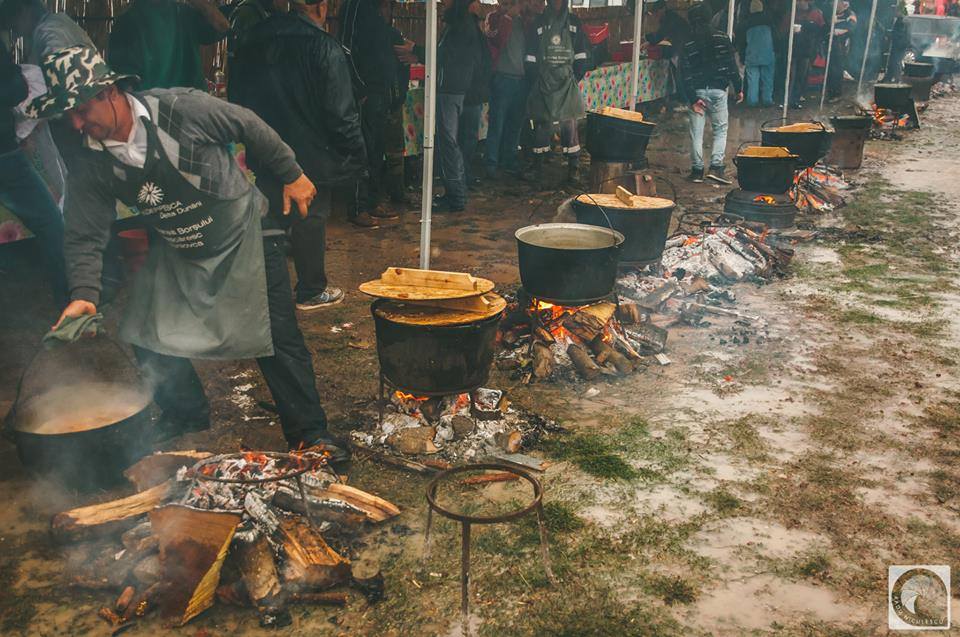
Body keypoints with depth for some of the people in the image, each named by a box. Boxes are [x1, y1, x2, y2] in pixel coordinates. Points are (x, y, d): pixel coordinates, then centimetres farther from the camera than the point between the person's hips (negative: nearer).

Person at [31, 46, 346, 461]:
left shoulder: (183, 110, -24)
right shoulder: (92, 164, -11)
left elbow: (250, 128, -11)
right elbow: (84, 237, -8)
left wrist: (291, 175, -3)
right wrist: (83, 294, -22)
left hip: (243, 240, -5)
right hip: (176, 256, 5)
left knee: (279, 342, -3)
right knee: (148, 337, 7)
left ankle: (308, 435, 11)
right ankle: (187, 415, 32)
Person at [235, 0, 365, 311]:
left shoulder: (255, 40, 5)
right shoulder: (324, 47, -16)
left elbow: (242, 96, 15)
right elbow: (341, 112, -17)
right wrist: (356, 155, -8)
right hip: (311, 154, -5)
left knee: (273, 217, 17)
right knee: (311, 220, 7)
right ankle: (312, 291, 19)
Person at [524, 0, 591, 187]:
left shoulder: (574, 23, 8)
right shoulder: (538, 24, 5)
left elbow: (581, 56, 8)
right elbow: (530, 58, 3)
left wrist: (575, 77, 0)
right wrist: (534, 81, -2)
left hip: (567, 82, 0)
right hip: (543, 83, 0)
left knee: (569, 124, -3)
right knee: (541, 124, 1)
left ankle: (574, 169, 2)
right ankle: (537, 168, 9)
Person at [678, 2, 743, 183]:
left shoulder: (687, 46, 1)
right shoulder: (722, 39, -1)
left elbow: (685, 75, -6)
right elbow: (732, 66, -1)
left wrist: (692, 99, -6)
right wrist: (738, 88, 7)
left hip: (697, 92, 0)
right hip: (718, 90, 0)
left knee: (696, 132, 6)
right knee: (720, 129, 10)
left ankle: (697, 170, 7)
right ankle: (716, 167, -3)